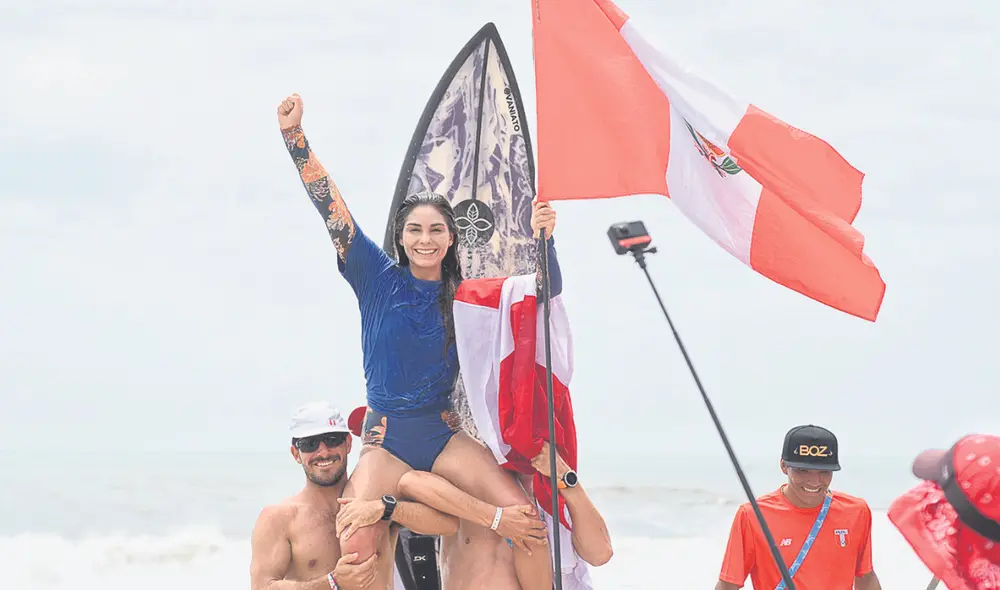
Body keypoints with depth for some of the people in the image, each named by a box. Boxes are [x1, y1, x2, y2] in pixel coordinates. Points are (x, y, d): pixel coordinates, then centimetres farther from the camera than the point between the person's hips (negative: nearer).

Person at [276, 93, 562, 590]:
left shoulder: (466, 296, 6)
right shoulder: (379, 278, 2)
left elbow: (546, 291, 7)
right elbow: (331, 207, -4)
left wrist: (543, 239, -12)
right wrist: (292, 133, -10)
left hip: (443, 435, 2)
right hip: (385, 439, -1)